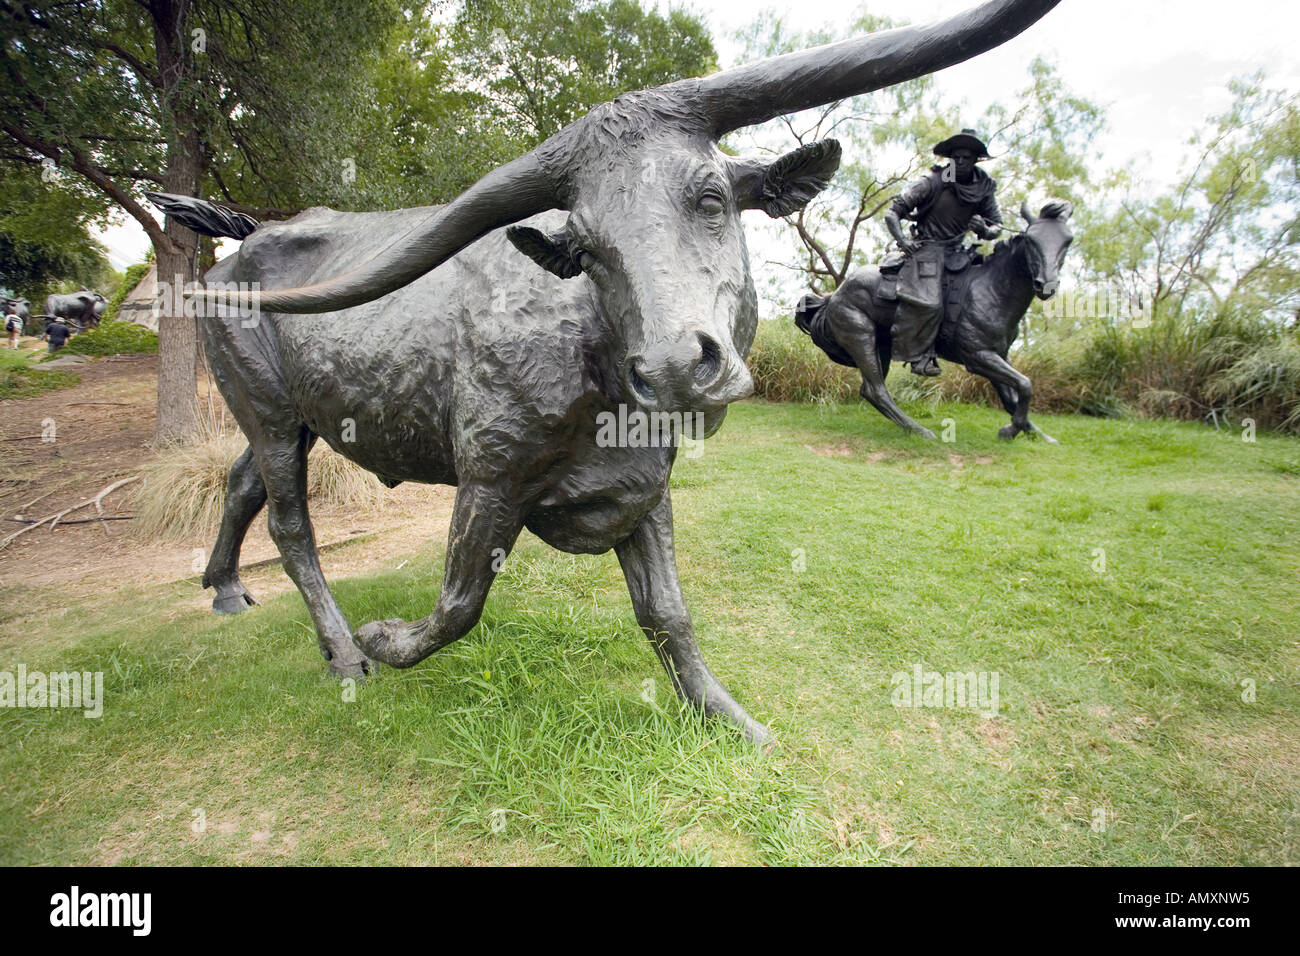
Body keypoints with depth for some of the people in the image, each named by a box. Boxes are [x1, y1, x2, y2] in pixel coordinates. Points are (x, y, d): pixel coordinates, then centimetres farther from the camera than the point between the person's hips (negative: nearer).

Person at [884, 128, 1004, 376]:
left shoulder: (984, 188, 5)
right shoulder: (931, 182, -10)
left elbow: (996, 224, 12)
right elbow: (892, 213, -8)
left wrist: (985, 230, -12)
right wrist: (902, 240, -22)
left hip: (956, 250, 7)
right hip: (926, 248, -7)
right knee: (928, 303, -23)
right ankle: (919, 356, -10)